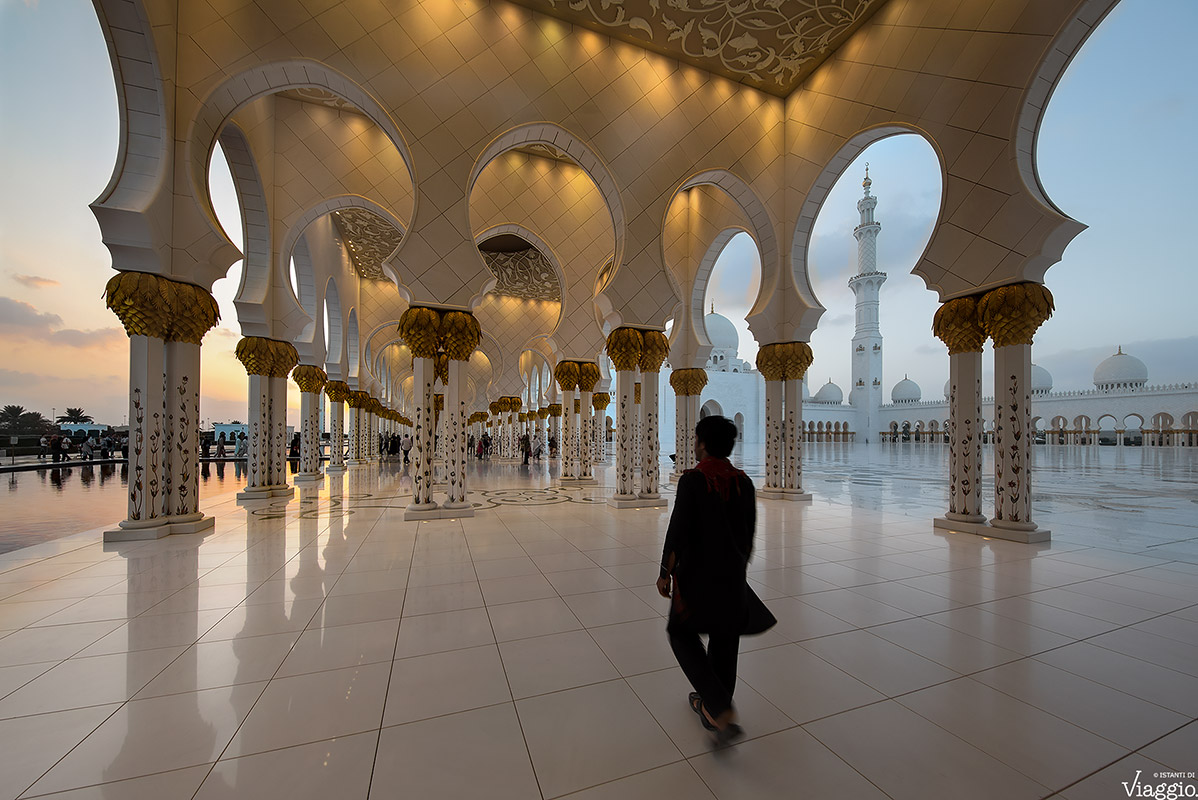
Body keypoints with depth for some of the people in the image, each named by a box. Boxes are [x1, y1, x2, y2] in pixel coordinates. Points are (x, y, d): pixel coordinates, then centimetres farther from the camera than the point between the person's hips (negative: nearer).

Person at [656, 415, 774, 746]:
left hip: (698, 574, -5)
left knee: (682, 633, 15)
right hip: (733, 576, 5)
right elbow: (749, 535, 7)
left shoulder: (692, 480, -18)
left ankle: (722, 712, 5)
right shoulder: (744, 482, -1)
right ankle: (710, 708, 37)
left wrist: (666, 573, -10)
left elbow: (677, 532, -20)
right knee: (724, 642, 19)